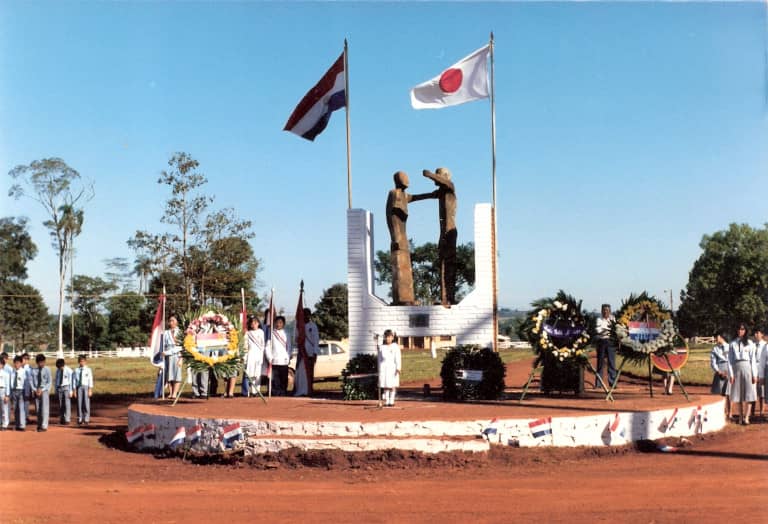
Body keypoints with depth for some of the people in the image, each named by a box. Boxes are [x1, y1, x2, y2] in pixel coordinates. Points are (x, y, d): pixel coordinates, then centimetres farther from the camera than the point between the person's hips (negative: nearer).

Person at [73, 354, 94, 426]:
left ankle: (86, 420, 5)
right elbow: (74, 380, 7)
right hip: (79, 387, 2)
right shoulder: (76, 370, 6)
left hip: (86, 387, -2)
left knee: (86, 404, -2)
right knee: (79, 404, 3)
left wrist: (90, 390, -7)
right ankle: (80, 420, 11)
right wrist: (75, 390, 3)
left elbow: (90, 380, -1)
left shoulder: (88, 370, 1)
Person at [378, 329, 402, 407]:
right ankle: (386, 401, 3)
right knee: (385, 385, 0)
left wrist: (398, 368, -12)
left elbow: (398, 358, -2)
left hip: (393, 367, -2)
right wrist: (379, 369, 13)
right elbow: (379, 359, 15)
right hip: (384, 367, 2)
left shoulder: (395, 346, 3)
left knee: (393, 385, -1)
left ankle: (391, 401, 5)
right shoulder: (381, 347, 11)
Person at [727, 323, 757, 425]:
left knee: (748, 393, -4)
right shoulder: (733, 343, 6)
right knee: (738, 394, 5)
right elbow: (730, 359, 4)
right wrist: (730, 374, -3)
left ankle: (746, 417, -3)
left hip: (747, 368, -1)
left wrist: (754, 374, -3)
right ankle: (740, 416, 11)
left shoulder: (749, 343, 4)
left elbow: (753, 359, 2)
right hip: (736, 368, 1)